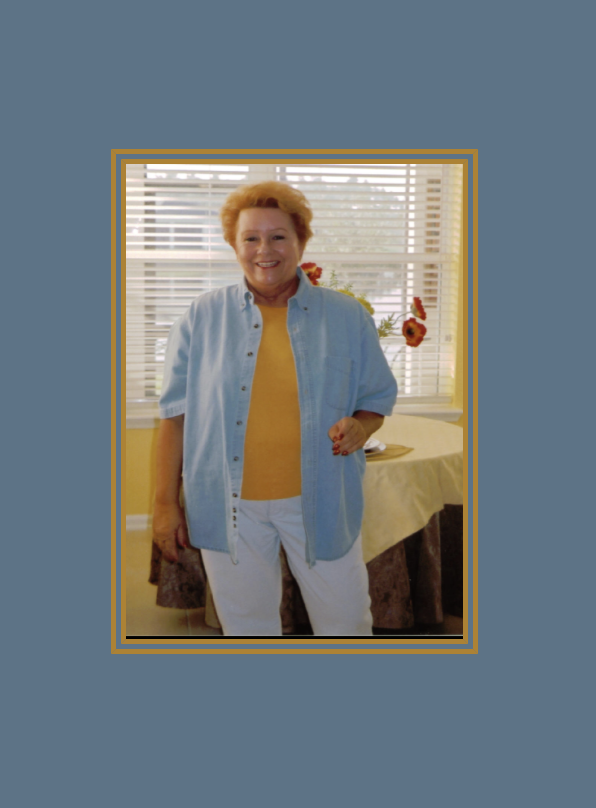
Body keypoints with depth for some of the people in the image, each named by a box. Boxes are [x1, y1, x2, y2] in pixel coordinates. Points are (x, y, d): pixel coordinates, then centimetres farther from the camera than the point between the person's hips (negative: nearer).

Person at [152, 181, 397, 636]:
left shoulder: (348, 317, 1)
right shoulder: (204, 318, 0)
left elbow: (378, 398, 8)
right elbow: (176, 411, 2)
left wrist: (359, 427, -16)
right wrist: (166, 501, -1)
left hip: (321, 501, 0)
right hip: (230, 505, 0)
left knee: (346, 623, 11)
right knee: (246, 627, 15)